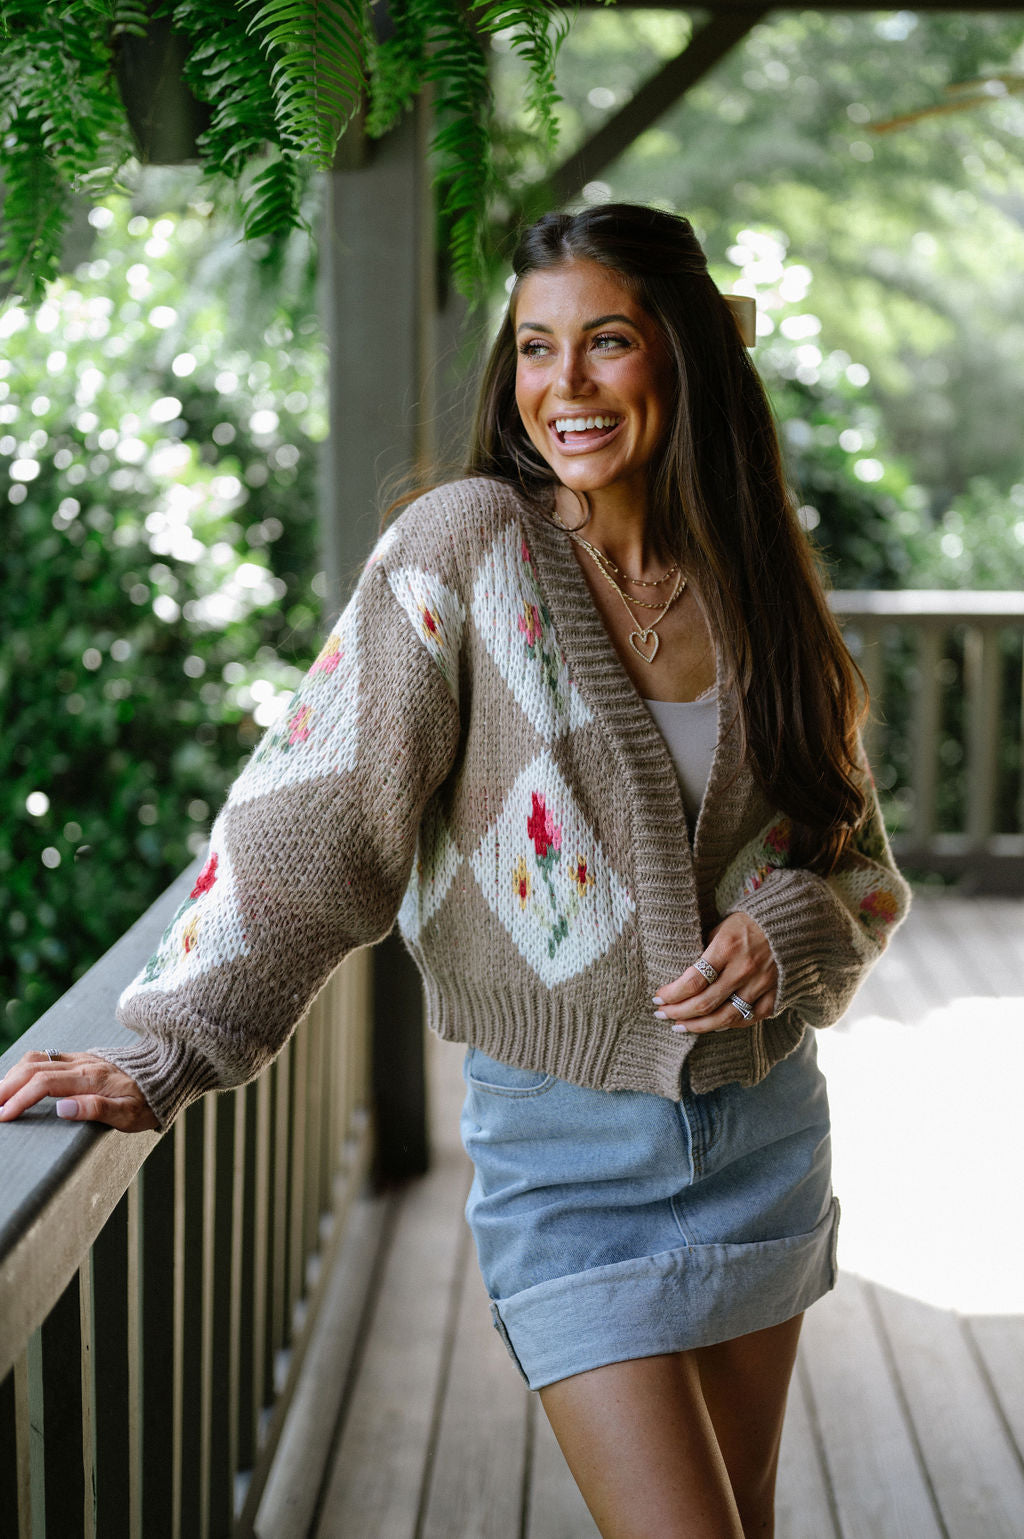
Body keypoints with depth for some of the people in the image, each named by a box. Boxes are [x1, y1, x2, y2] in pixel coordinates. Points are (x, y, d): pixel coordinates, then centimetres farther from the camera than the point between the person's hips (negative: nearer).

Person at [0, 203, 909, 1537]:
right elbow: (317, 813, -16)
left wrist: (786, 934, -11)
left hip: (762, 1121, 4)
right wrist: (171, 1055, -23)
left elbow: (855, 848, 11)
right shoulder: (467, 544, -10)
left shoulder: (753, 580, 2)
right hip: (563, 1141, -4)